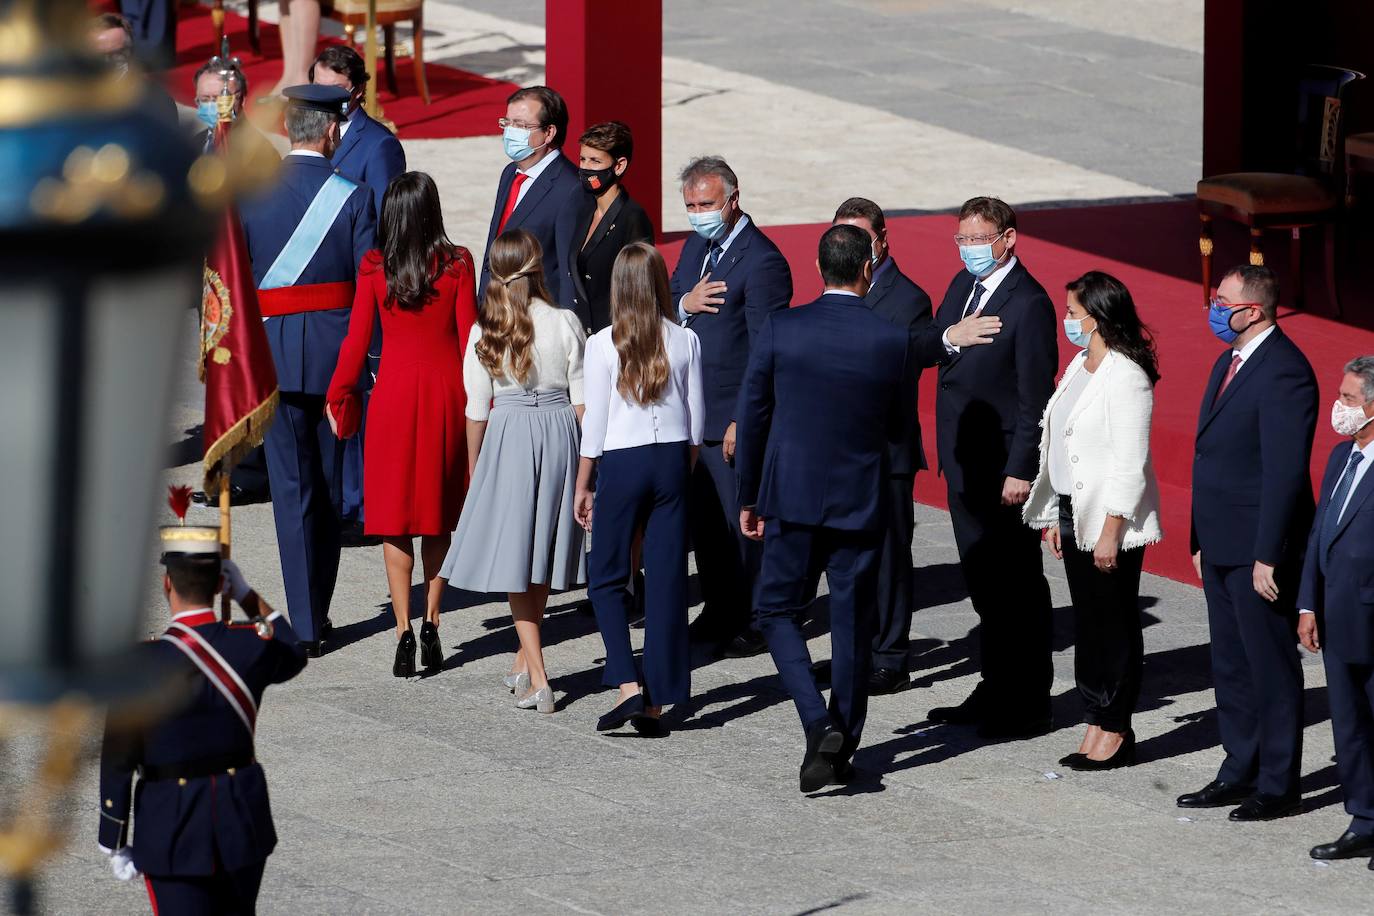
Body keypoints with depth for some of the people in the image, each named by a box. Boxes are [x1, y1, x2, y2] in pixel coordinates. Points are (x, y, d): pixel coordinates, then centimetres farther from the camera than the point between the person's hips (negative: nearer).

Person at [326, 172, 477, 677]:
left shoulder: (374, 268, -6)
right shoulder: (457, 264, -7)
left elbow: (356, 340, -2)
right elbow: (469, 337, -4)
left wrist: (339, 395, 11)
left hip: (395, 390, -1)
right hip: (447, 389, 1)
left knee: (395, 519, 5)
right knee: (439, 513, 14)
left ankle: (404, 633, -4)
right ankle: (431, 623, 10)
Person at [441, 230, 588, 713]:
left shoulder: (483, 333, -6)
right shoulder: (565, 324, -6)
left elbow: (477, 412, 0)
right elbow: (582, 401, -2)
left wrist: (474, 468, 13)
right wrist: (585, 458, 10)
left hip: (507, 437, -1)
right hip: (560, 436, 2)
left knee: (515, 559, 2)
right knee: (543, 551, 17)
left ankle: (535, 678, -5)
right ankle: (525, 661, 29)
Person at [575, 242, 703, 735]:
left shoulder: (603, 345, -8)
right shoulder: (685, 342, -1)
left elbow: (595, 422, -5)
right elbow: (696, 420, 4)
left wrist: (582, 487, 4)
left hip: (622, 463, -3)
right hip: (671, 459, 3)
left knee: (607, 578, 9)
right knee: (667, 579, 6)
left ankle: (627, 683, -8)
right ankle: (657, 699, 6)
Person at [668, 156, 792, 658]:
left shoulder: (762, 261, -16)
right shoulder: (696, 245, 11)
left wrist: (745, 422, -19)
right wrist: (683, 303, -8)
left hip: (733, 417, -8)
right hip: (691, 412, 8)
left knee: (740, 521, -1)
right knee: (703, 518, 15)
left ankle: (755, 620, 10)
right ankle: (719, 611, 27)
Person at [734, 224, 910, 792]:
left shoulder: (781, 330, -8)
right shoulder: (893, 341, -8)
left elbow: (751, 417, -2)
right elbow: (899, 427, 4)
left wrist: (749, 498, 9)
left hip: (792, 497, -1)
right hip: (861, 503, 1)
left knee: (777, 611, 12)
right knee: (853, 627, 11)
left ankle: (819, 725, -8)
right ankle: (842, 746, 17)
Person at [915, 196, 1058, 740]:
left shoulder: (1029, 303, -15)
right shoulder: (963, 286, 10)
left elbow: (1035, 396, -17)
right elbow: (921, 354, 11)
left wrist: (1021, 471, -20)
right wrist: (947, 337, -12)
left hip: (1004, 467, -8)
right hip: (963, 464, 8)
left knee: (1017, 587, 0)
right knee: (984, 584, 16)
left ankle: (1029, 704, 7)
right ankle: (996, 690, 26)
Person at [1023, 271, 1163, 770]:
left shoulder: (1125, 377, -16)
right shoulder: (1080, 366, 11)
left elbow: (1130, 462, -18)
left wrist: (1110, 531, -20)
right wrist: (1056, 518, 15)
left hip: (1111, 520, -9)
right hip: (1075, 512, 9)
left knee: (1114, 625, 0)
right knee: (1086, 622, 11)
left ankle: (1116, 732, 7)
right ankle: (1097, 728, 16)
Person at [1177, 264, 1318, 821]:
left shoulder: (1284, 372, -18)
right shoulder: (1229, 363, 13)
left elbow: (1285, 470, -21)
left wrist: (1267, 556, -21)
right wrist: (1202, 540, 16)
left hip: (1258, 549, -10)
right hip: (1223, 545, 10)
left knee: (1271, 669, 0)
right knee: (1230, 667, 15)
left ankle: (1278, 786, 7)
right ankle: (1241, 773, 25)